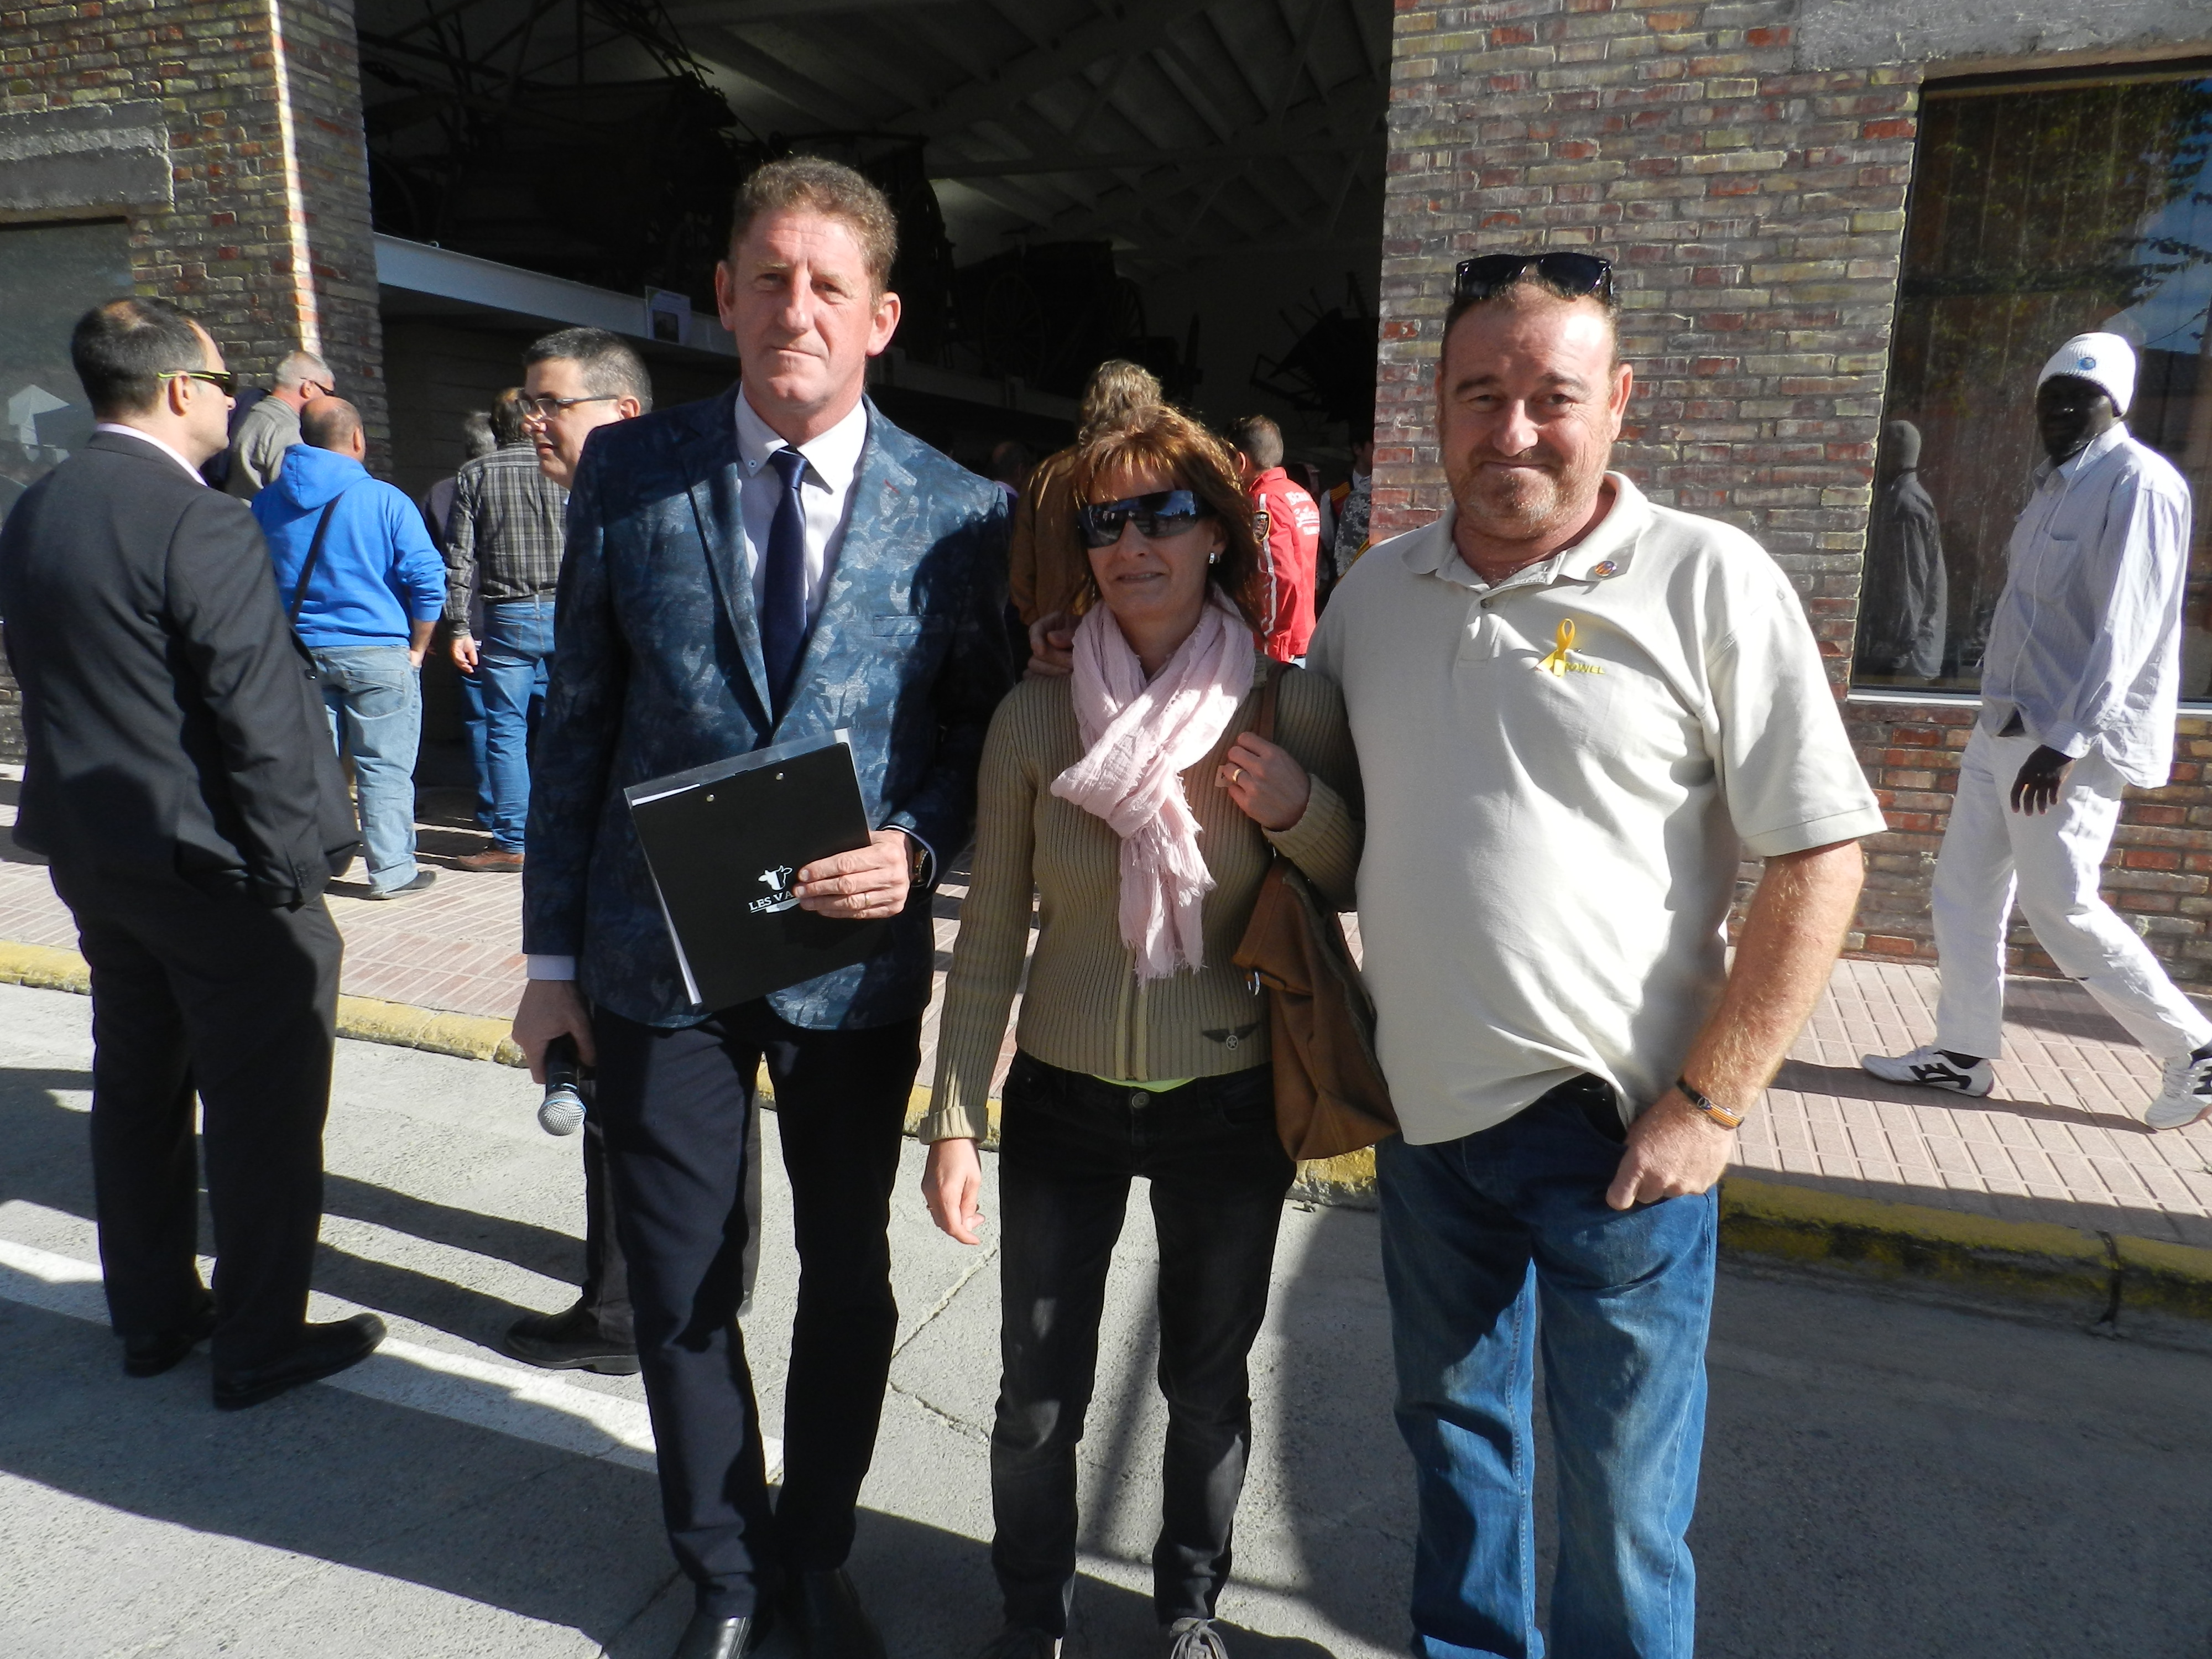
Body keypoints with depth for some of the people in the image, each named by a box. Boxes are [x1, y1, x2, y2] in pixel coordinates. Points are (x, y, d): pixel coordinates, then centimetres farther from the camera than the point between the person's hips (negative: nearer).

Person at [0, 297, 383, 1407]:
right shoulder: (200, 527, -20)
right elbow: (260, 717, -22)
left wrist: (94, 811, 21)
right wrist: (298, 862, -15)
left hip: (91, 853, 9)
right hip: (213, 864, -9)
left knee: (136, 1089, 19)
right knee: (264, 1108, 4)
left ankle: (152, 1316, 33)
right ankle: (260, 1344, 15)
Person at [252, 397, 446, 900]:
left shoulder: (266, 503, 6)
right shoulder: (385, 500, -7)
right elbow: (427, 580, -11)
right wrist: (416, 648, -1)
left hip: (298, 653, 4)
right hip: (377, 652, -4)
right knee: (385, 768, 3)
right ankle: (392, 871, 7)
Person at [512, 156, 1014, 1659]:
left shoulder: (961, 511, -6)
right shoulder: (628, 474, -2)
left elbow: (983, 722, 3)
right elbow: (577, 721, 1)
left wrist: (918, 845, -18)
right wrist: (553, 956, 2)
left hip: (855, 960, 0)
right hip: (657, 960, 1)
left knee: (849, 1280, 16)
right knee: (683, 1289, 14)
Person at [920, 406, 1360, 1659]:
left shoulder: (1293, 709, -10)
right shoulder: (1037, 718, -8)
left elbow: (1366, 889, 1)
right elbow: (993, 934, -2)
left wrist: (1299, 807, -20)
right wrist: (956, 1120, -2)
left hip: (1230, 1109, 0)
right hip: (1063, 1102, 1)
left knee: (1208, 1387, 18)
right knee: (1038, 1400, 13)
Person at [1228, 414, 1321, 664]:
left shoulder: (1263, 502, -13)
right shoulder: (1302, 497, 13)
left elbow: (1281, 579, -21)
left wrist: (1274, 647, -17)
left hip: (1278, 649, -9)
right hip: (1306, 641, 9)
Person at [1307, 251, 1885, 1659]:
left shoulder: (1710, 581, -10)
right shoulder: (1381, 586, 5)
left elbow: (1820, 863, -11)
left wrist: (1709, 1105, -14)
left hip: (1615, 1123, -4)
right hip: (1427, 1109, 5)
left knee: (1624, 1484, 11)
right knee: (1455, 1432, 23)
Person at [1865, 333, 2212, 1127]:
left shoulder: (2140, 484, -12)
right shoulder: (2056, 483, 15)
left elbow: (2125, 627, -20)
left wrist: (2067, 741, -25)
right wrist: (2004, 695, 17)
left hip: (2073, 741, -9)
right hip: (2005, 726, 9)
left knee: (2059, 906, -5)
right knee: (1964, 887, 10)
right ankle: (1964, 1053, 20)